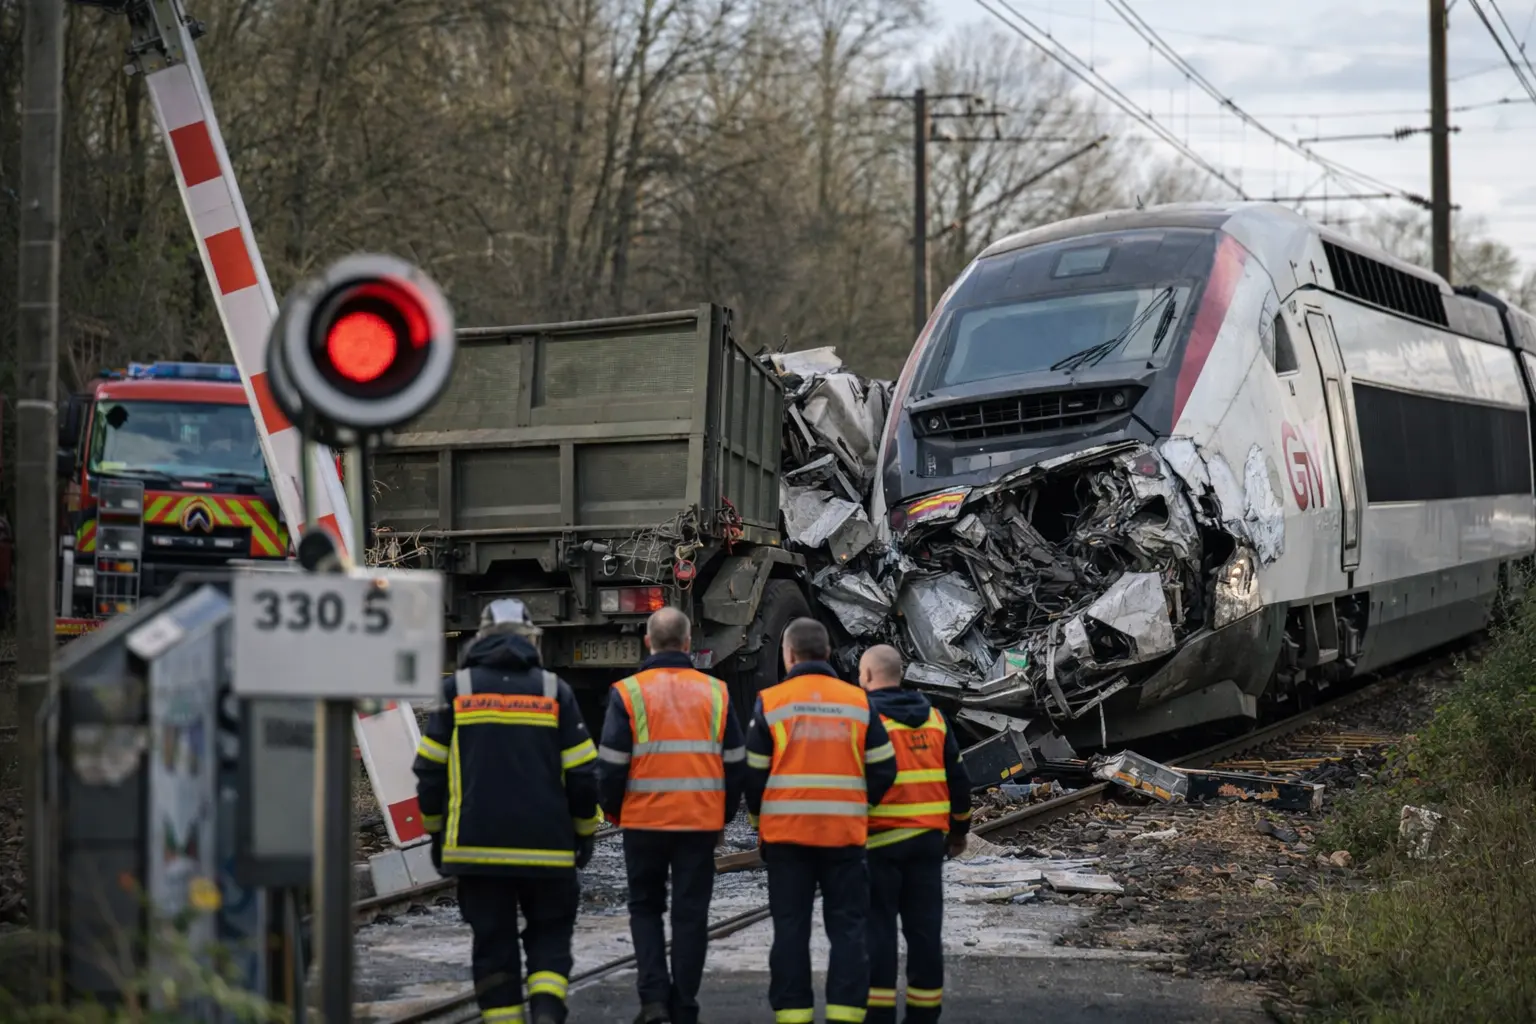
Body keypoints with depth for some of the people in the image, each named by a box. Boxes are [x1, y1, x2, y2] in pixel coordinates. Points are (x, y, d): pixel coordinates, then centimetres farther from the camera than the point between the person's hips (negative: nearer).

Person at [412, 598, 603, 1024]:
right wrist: (585, 831, 15)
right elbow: (582, 772, 2)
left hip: (477, 845, 0)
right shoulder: (554, 690, 2)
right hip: (546, 846, 0)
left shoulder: (457, 689, 2)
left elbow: (430, 770, 5)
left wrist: (436, 831, 16)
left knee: (492, 942, 7)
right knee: (550, 934, 12)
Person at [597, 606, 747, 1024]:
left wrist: (613, 812, 11)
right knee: (691, 914, 7)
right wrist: (724, 816, 19)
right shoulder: (715, 693, 5)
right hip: (701, 821, 1)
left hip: (644, 820, -1)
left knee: (646, 907, 14)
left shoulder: (628, 692, -4)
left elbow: (611, 764, -5)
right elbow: (736, 763, 8)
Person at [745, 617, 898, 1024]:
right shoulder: (859, 702, 5)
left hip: (786, 833, -1)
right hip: (845, 834, 1)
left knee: (791, 929, 5)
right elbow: (883, 769, 3)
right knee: (848, 927, 6)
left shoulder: (770, 703, -1)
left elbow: (754, 773, 0)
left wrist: (760, 817, 15)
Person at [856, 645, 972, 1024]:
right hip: (928, 838, 5)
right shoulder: (933, 718, 11)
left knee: (877, 926, -1)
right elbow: (958, 778, 13)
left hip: (879, 839, -5)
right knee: (924, 927, 7)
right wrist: (959, 828, 23)